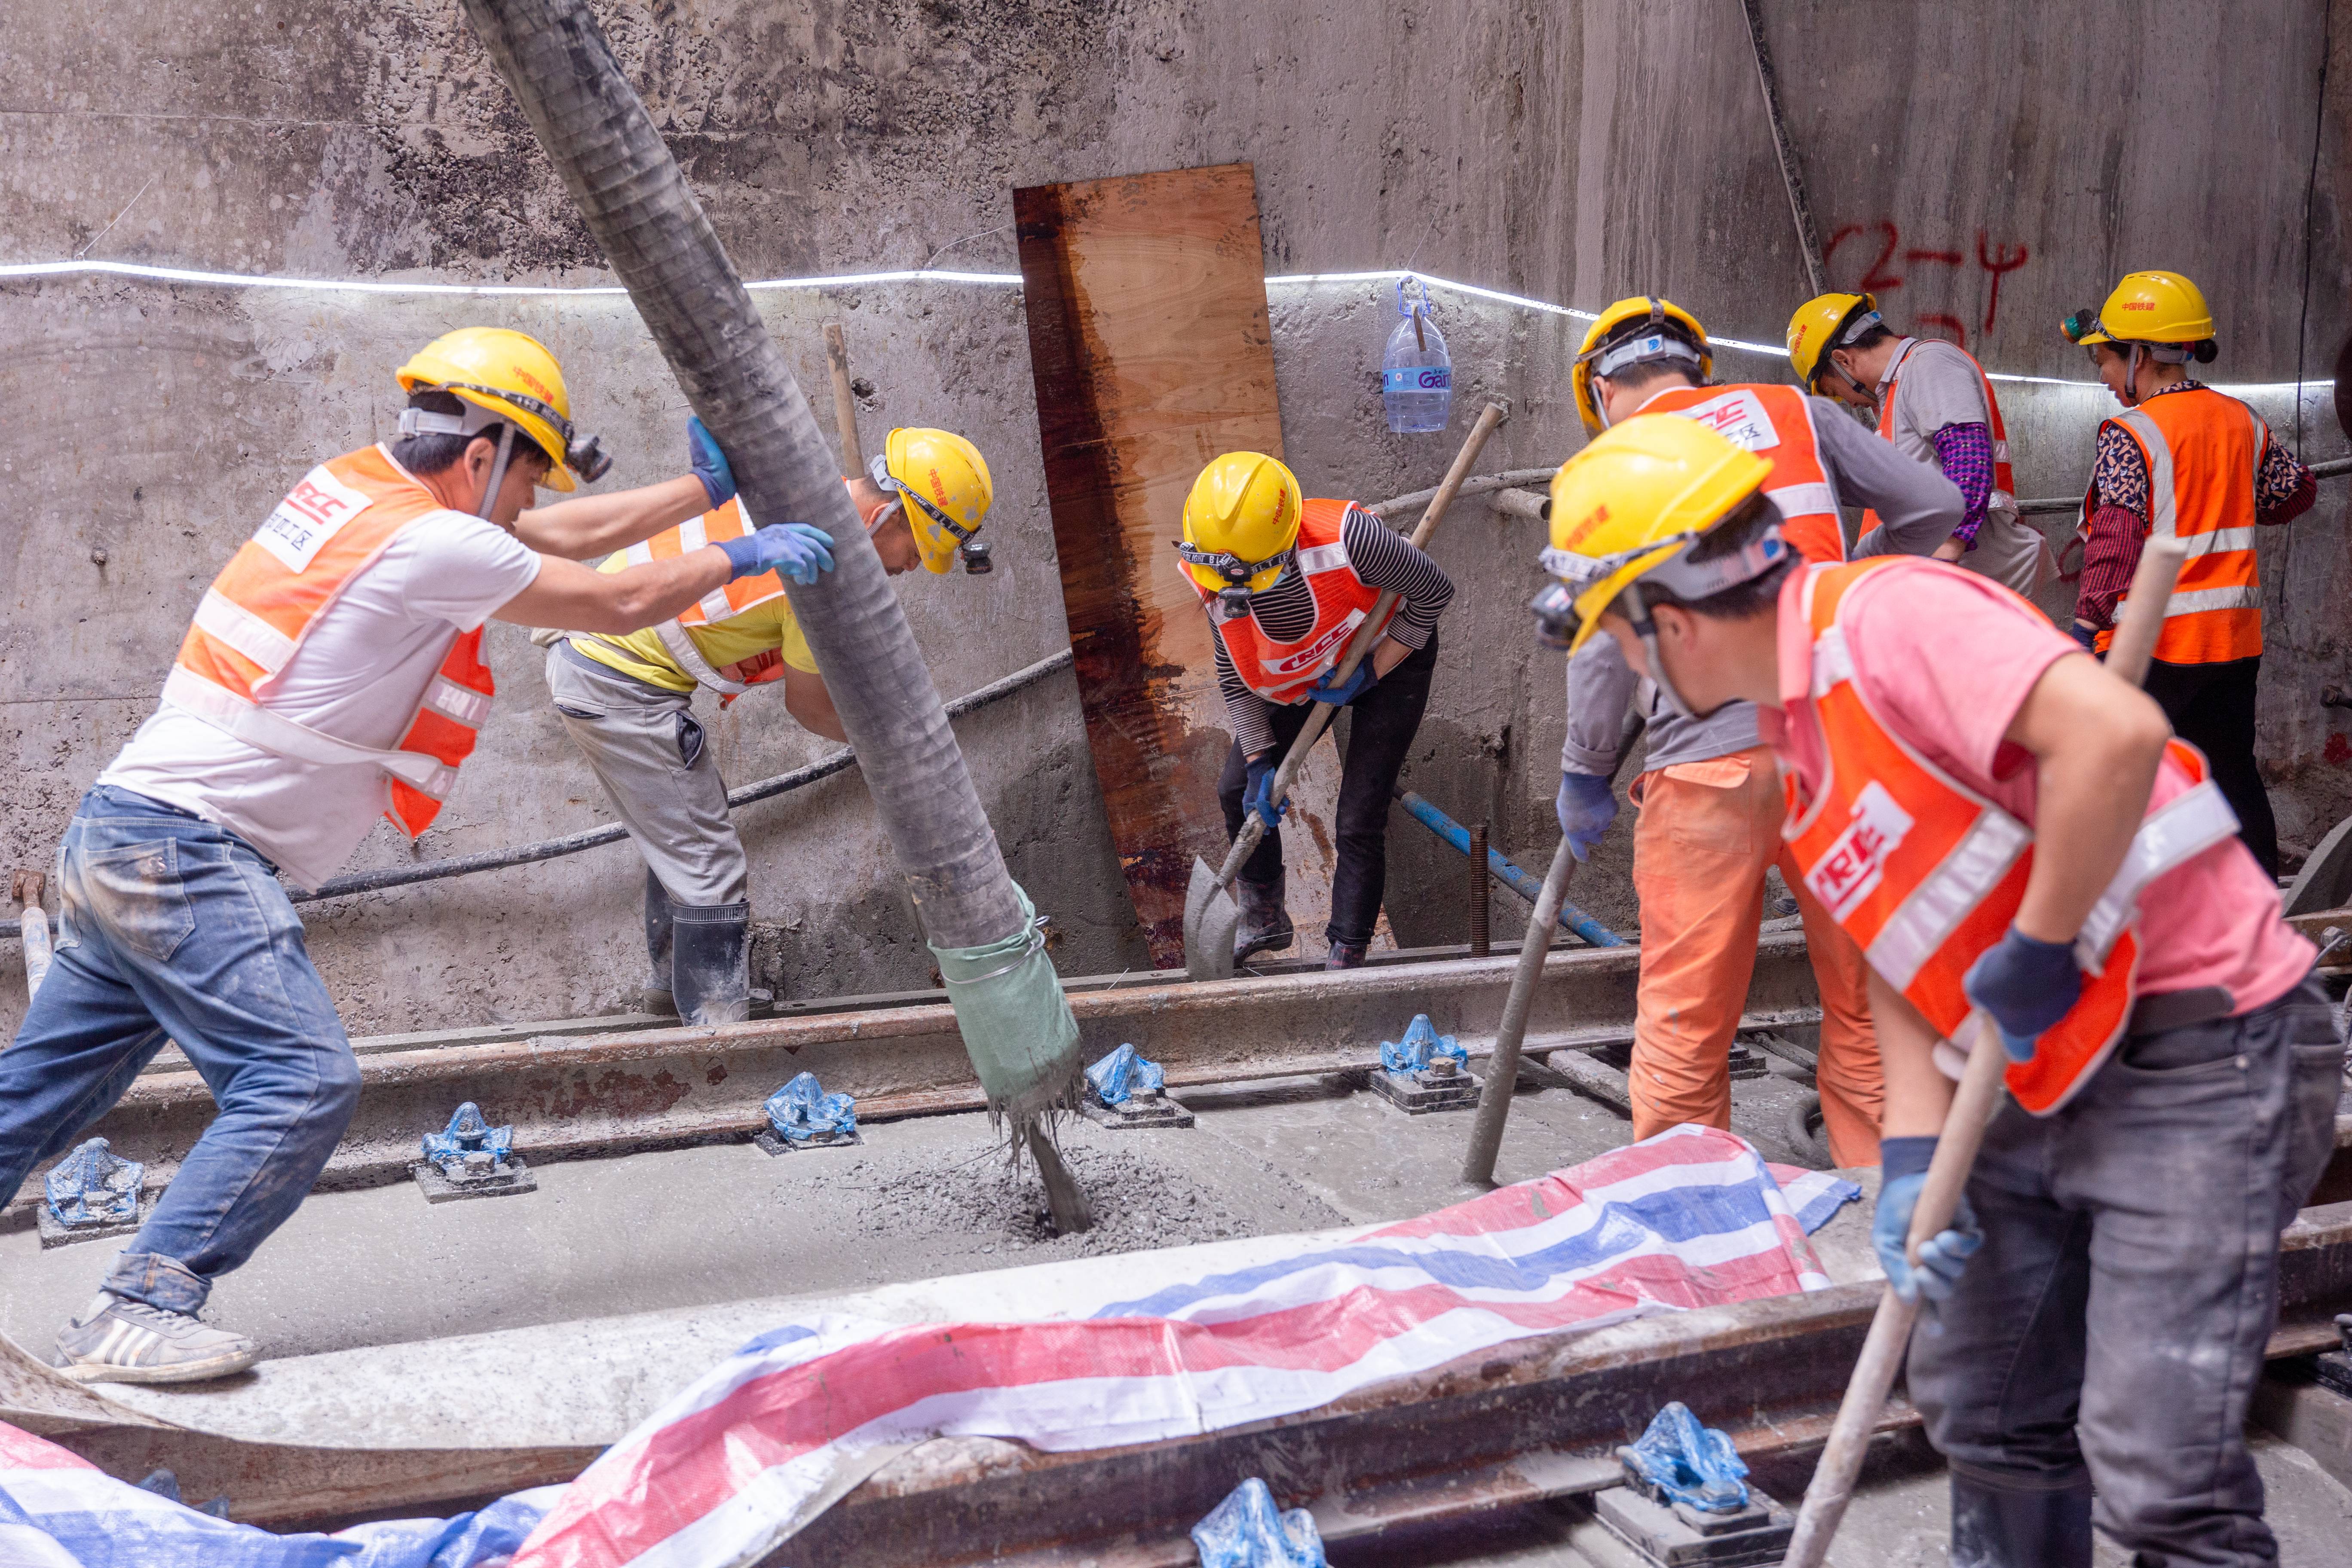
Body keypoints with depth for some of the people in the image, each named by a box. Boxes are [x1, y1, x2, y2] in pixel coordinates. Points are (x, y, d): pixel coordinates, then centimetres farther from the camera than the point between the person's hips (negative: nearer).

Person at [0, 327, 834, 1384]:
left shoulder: (360, 486, 13)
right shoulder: (434, 543, -15)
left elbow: (565, 535, 19)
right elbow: (619, 605, -6)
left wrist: (717, 485, 22)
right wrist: (743, 556, 9)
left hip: (123, 834, 10)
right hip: (185, 851, -10)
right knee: (302, 1083, -12)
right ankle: (139, 1314, -12)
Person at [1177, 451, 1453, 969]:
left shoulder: (1346, 537, -41)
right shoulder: (1217, 582, -26)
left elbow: (1435, 591, -24)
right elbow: (1234, 677, -9)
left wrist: (1371, 671, -24)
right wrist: (1259, 764, -12)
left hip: (1389, 656, -5)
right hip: (1297, 675, 5)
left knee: (1358, 822, -11)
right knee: (1238, 791, 8)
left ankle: (1346, 957, 4)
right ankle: (1264, 921, 32)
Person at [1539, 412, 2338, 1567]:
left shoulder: (1883, 617, -18)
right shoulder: (1797, 734, 11)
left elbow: (2114, 732, -33)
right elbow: (1904, 962, 10)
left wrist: (2034, 953, -22)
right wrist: (1911, 1161, -2)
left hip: (2201, 1058, -9)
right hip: (2048, 1080, 10)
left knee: (2156, 1468, -10)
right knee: (1981, 1408, 16)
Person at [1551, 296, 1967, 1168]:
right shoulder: (1795, 411, 15)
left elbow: (1603, 642, -2)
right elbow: (1934, 508, 11)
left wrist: (1585, 774, 8)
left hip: (1710, 761, -3)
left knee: (1686, 1023, 8)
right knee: (1864, 1002, 15)